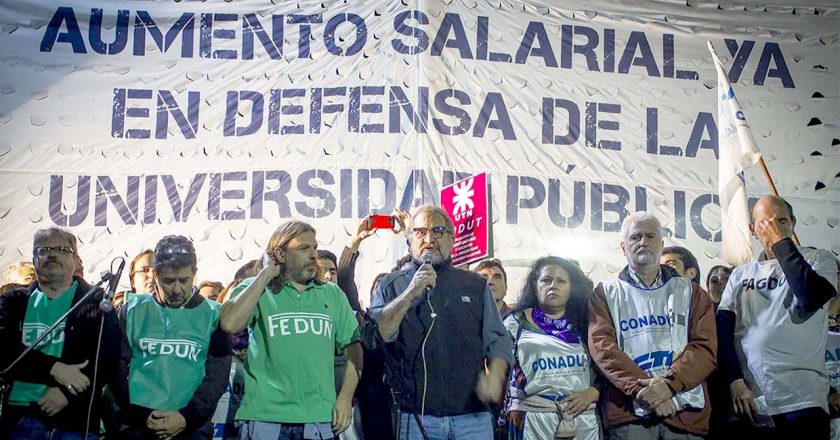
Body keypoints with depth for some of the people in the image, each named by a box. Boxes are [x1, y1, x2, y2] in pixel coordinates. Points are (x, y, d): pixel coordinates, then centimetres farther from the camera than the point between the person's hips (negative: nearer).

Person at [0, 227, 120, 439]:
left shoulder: (96, 303, 7)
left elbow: (107, 359, -4)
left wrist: (67, 392, -16)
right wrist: (53, 368, -17)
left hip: (75, 419, -1)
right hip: (19, 417, 1)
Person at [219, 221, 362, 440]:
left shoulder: (332, 294, 12)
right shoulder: (255, 289, 4)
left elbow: (354, 347, 12)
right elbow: (229, 324, -15)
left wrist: (345, 398, 0)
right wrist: (266, 274, -7)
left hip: (320, 418, 3)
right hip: (264, 417, -2)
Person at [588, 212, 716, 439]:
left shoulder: (690, 291, 13)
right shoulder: (606, 293, 10)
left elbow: (705, 346, 1)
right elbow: (602, 347, -3)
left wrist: (668, 383, -15)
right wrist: (642, 388, -17)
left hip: (686, 411, 2)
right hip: (628, 411, -1)